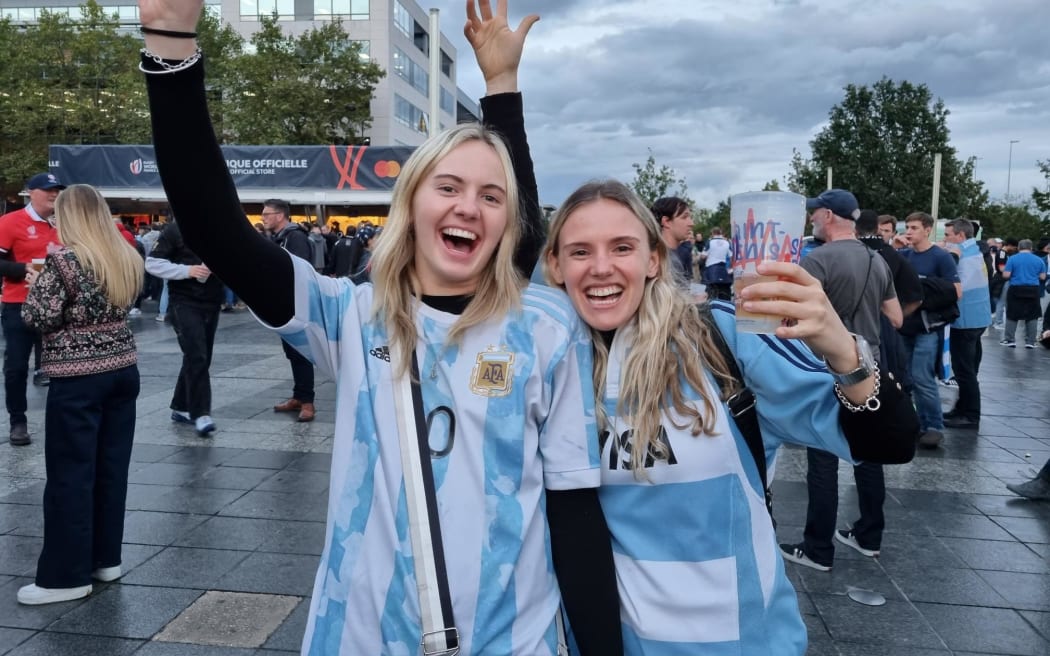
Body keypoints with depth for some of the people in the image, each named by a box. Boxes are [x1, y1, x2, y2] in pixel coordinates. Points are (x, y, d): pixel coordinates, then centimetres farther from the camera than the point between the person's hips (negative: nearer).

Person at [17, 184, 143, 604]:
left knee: (70, 475, 1)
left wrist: (36, 282, 5)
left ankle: (66, 577, 9)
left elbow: (37, 319, -13)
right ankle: (106, 559, 22)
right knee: (111, 467, 12)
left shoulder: (64, 260, -13)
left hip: (77, 379, -7)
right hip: (123, 370, 7)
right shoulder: (128, 259, 7)